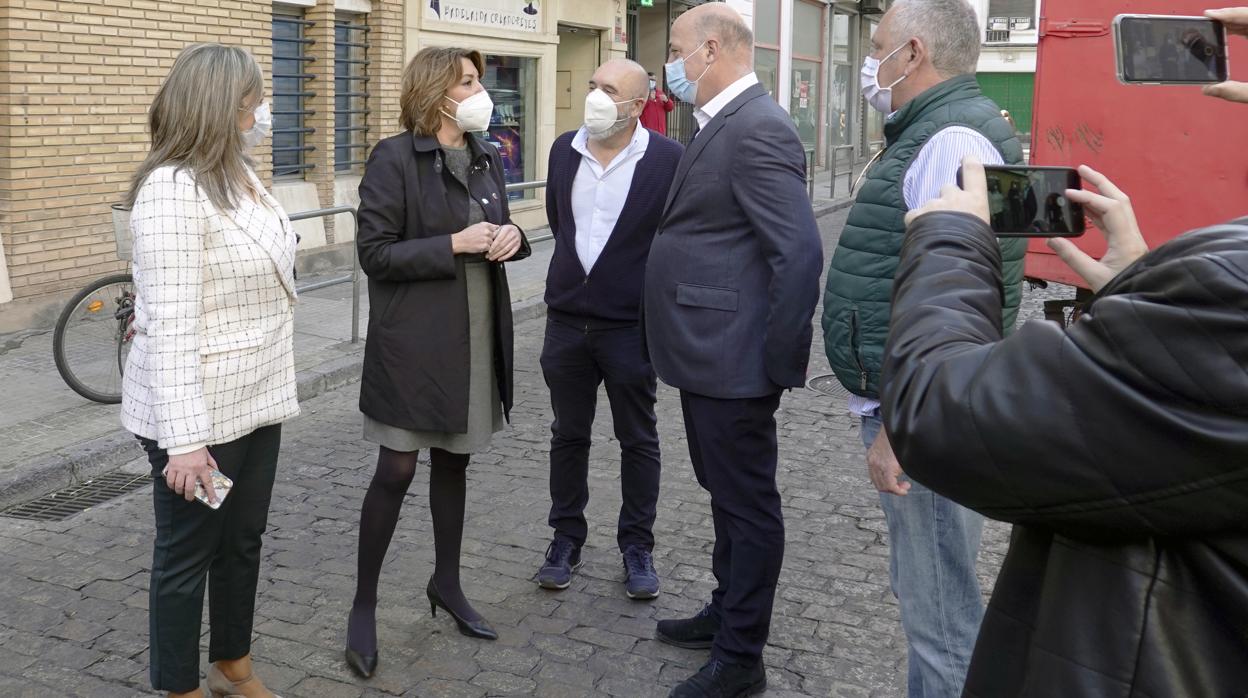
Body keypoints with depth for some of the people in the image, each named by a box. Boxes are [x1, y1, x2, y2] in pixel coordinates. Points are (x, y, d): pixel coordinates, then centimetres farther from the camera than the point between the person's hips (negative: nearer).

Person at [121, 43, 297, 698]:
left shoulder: (239, 174, 5)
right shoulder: (171, 189, -21)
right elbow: (169, 325, -25)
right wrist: (184, 438, -27)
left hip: (256, 400, 9)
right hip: (200, 412, -8)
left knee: (243, 540, 20)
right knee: (188, 554, 8)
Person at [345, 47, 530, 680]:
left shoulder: (485, 158, 9)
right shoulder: (394, 158, -12)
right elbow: (375, 253, -14)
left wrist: (512, 237, -5)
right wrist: (453, 245, -21)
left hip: (475, 336, 7)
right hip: (413, 340, -6)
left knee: (453, 460, 17)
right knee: (397, 470, -2)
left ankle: (446, 583, 33)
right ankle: (364, 605, 13)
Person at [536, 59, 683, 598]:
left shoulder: (668, 160, -12)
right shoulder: (564, 149, 4)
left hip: (631, 325, -4)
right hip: (566, 319, 4)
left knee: (638, 440, 9)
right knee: (568, 435, 13)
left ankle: (637, 546, 23)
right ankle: (566, 538, 28)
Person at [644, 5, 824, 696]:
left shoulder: (757, 129, -18)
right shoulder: (720, 126, 13)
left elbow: (800, 253, -24)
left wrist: (779, 363, -19)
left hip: (734, 360, -10)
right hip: (709, 354, 10)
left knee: (747, 504, 3)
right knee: (727, 493, 22)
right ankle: (727, 612, 39)